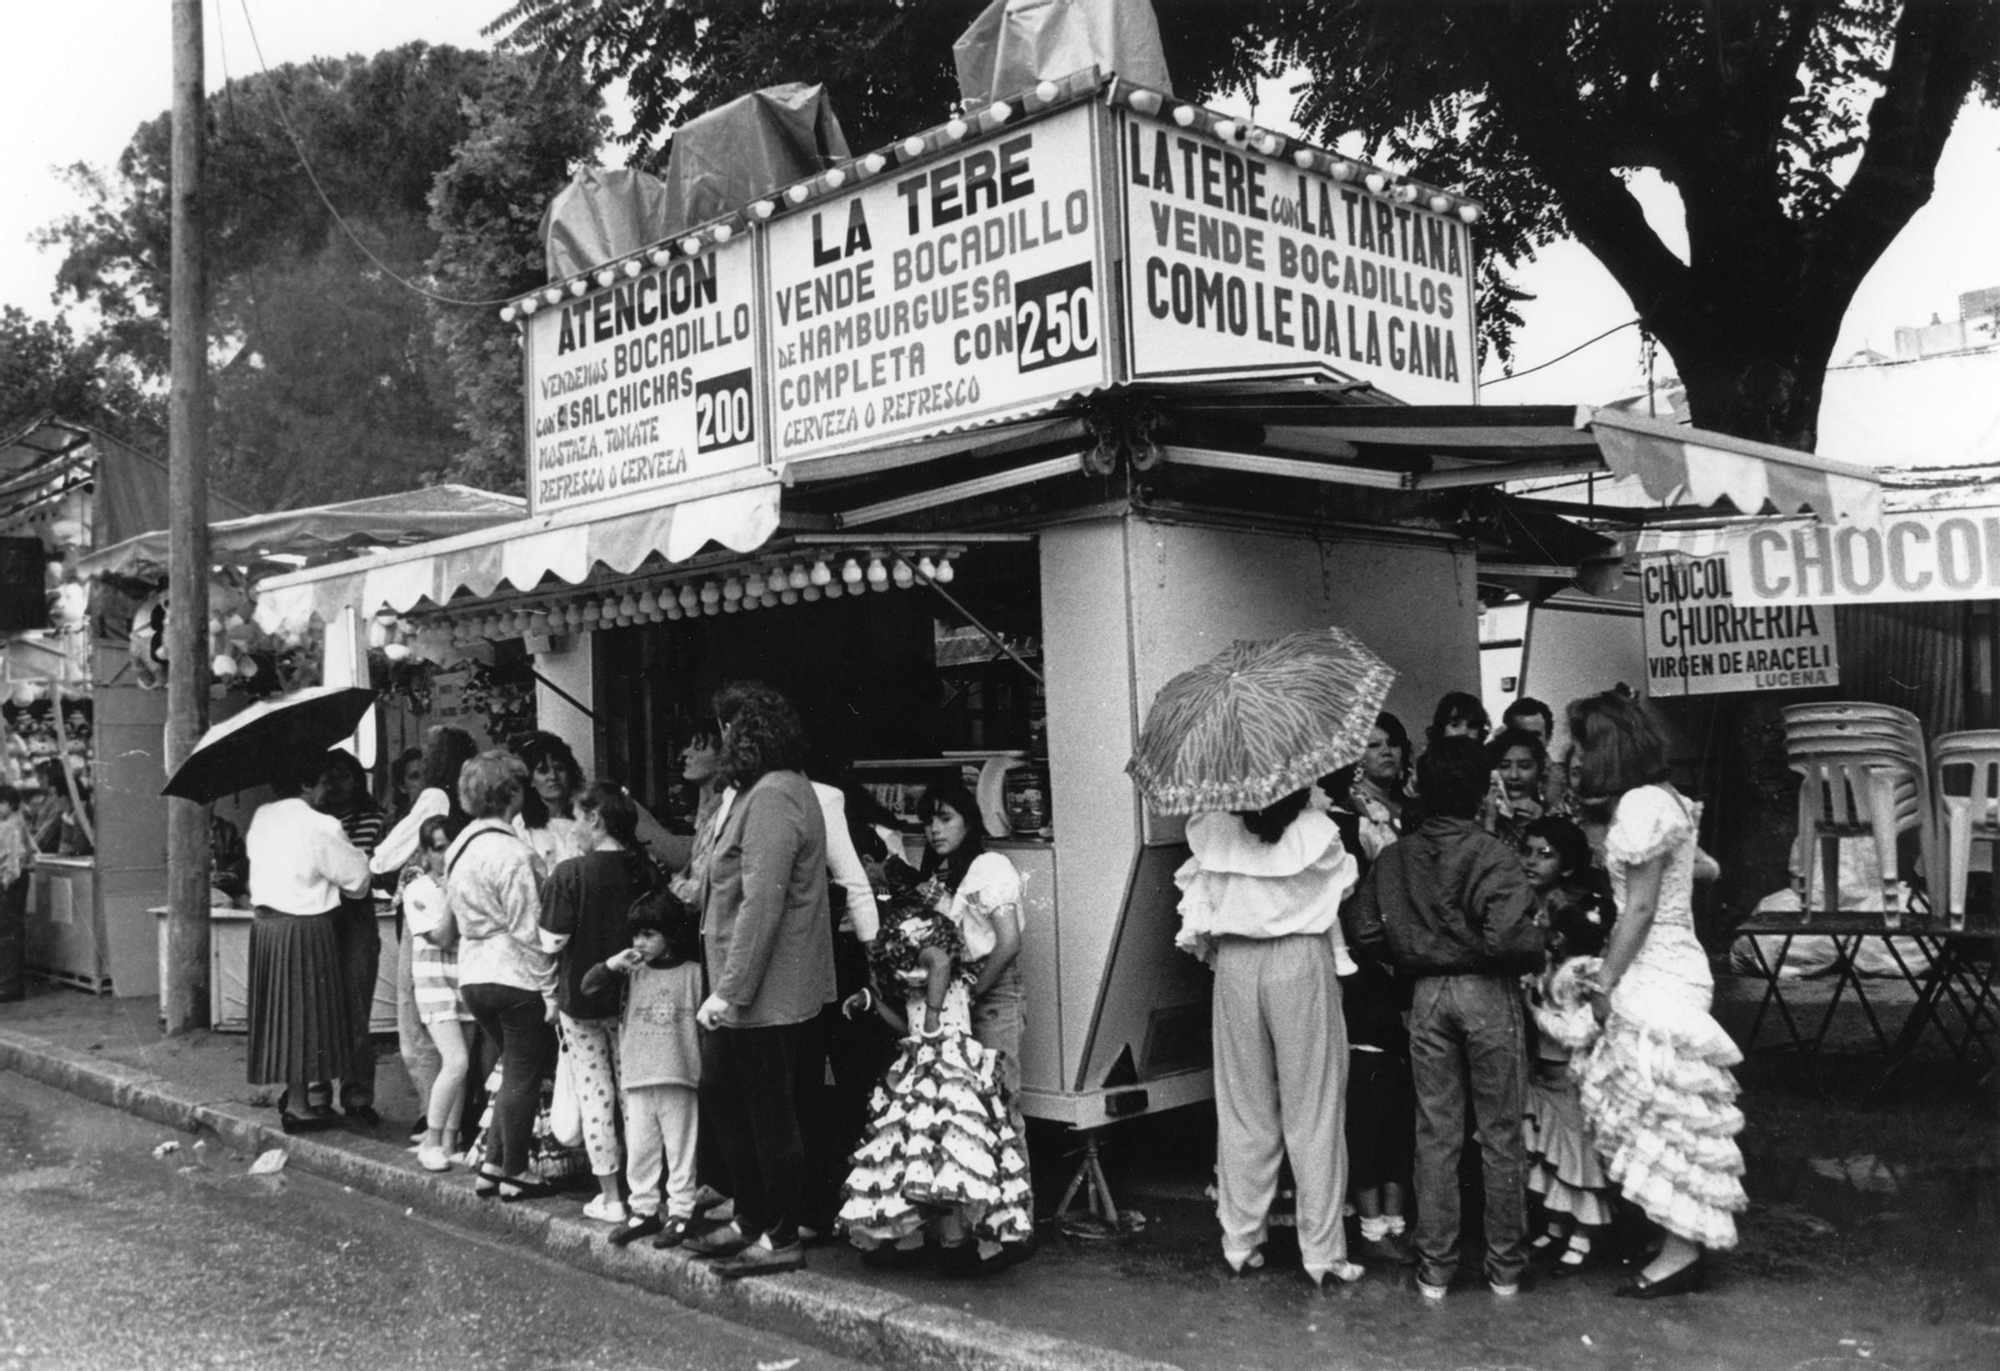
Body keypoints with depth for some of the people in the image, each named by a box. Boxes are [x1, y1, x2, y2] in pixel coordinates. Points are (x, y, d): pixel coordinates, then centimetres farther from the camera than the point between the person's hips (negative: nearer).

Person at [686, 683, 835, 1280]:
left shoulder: (772, 797, -19)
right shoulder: (765, 791, 14)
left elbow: (761, 905, -24)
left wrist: (730, 992, -22)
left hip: (764, 995, -11)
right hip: (743, 992, 11)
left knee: (770, 1117, 1)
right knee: (720, 1097, 18)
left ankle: (781, 1241, 14)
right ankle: (750, 1219, 30)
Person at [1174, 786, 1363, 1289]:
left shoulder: (1214, 830, -5)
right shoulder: (1315, 832, -13)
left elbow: (1197, 915, 1)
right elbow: (1343, 884, 4)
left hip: (1235, 965, 3)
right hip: (1301, 963, -3)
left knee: (1242, 1108, 13)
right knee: (1313, 1112, 5)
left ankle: (1240, 1242, 20)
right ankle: (1322, 1252, 9)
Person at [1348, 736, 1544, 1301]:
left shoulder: (1395, 857, 1)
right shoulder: (1492, 854, -13)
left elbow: (1365, 933, 0)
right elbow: (1510, 937, -23)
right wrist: (1535, 955, -2)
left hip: (1426, 994, 4)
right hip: (1487, 992, -3)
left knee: (1435, 1133, 10)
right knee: (1501, 1133, 9)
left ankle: (1434, 1268, 15)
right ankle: (1505, 1266, 18)